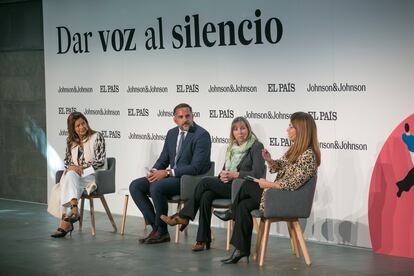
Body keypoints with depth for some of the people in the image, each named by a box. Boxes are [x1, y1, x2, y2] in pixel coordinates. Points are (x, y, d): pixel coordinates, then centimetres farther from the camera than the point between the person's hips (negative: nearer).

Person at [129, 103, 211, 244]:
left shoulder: (202, 135, -12)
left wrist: (167, 172, -22)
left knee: (156, 187, -32)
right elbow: (163, 159, 19)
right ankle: (155, 227, -9)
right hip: (171, 176, 8)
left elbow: (196, 167, -19)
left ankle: (161, 231, -14)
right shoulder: (171, 133, 12)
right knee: (135, 186, -7)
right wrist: (154, 171, -5)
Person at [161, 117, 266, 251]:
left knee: (206, 181, -22)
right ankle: (202, 240, -24)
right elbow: (225, 169, 21)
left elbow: (258, 173, -14)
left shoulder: (257, 147, -4)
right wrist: (222, 175, -4)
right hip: (227, 186, 7)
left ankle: (184, 216, -9)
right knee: (206, 196, -25)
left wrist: (234, 174, -17)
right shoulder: (232, 147, 19)